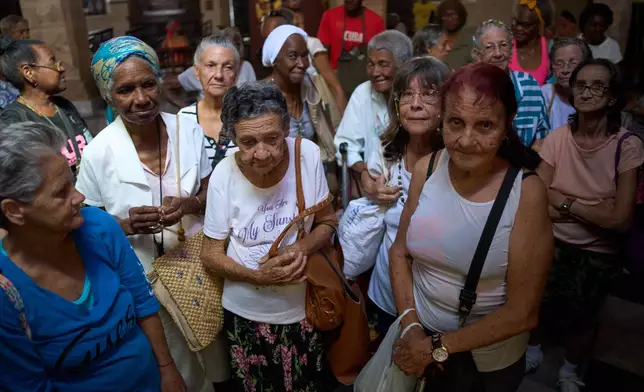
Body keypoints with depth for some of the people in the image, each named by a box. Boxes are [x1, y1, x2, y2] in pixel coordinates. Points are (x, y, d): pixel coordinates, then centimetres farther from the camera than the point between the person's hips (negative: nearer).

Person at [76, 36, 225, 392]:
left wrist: (189, 204, -20)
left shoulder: (189, 129, -9)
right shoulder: (98, 153, -16)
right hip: (144, 278, -2)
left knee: (216, 359, 23)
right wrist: (126, 225, -24)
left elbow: (212, 193, 1)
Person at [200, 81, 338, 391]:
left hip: (305, 308, 1)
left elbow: (328, 222, -2)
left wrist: (302, 247, -22)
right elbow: (210, 254, -7)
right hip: (246, 314, 0)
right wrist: (257, 276, -23)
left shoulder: (308, 155, -15)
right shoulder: (224, 174, -16)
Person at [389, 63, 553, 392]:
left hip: (488, 358, -2)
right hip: (419, 336, 3)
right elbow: (399, 251, -1)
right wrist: (410, 325, -12)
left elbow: (522, 313, -18)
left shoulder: (527, 192, -22)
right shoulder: (426, 169, -13)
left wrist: (438, 347, -14)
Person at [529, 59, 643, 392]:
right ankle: (533, 347, 45)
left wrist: (566, 203, -16)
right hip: (551, 244, 1)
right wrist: (594, 209, -19)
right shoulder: (557, 138, -9)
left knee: (581, 319, 12)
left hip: (597, 254, -1)